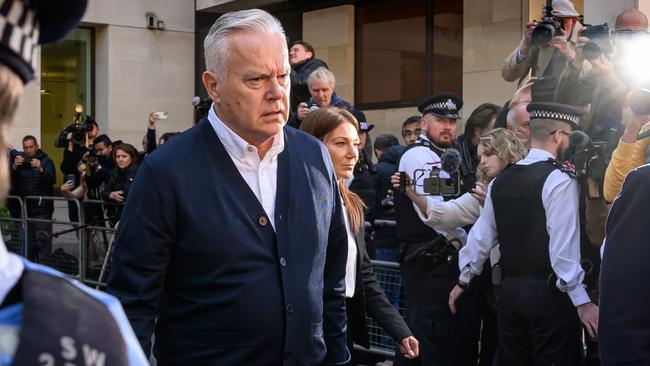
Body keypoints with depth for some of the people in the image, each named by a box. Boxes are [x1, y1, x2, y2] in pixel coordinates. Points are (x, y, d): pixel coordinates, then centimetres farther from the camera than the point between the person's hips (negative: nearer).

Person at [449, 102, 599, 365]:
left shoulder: (501, 181, 7)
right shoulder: (560, 180, -11)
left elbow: (481, 236, 12)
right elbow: (564, 247, -16)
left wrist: (463, 280, 24)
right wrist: (582, 301, -12)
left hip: (509, 291, 6)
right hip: (549, 294, -6)